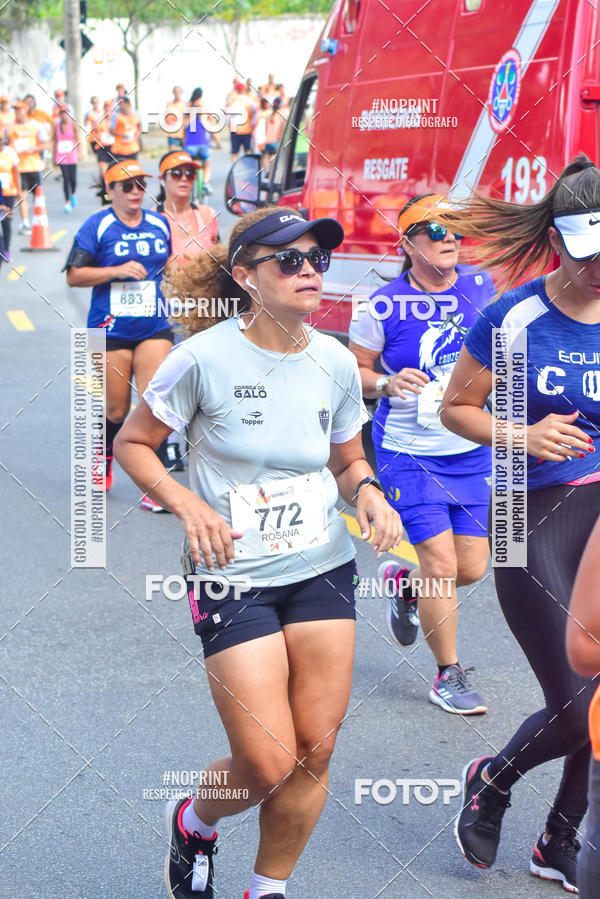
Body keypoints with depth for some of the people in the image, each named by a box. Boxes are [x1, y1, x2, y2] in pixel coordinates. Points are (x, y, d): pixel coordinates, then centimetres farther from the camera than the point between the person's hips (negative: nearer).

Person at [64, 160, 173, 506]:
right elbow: (74, 275, -7)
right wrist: (117, 271, -15)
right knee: (116, 411, 6)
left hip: (155, 330, 3)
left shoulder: (159, 224, 10)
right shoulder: (97, 226, -3)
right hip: (110, 332, -2)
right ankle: (104, 454, 37)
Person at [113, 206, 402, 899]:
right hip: (233, 577, -4)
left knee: (314, 753, 4)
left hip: (324, 569, 5)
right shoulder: (206, 358, -13)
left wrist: (367, 492, -6)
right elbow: (133, 444, -1)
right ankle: (192, 822, 28)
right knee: (268, 764, -7)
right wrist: (187, 504, -16)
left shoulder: (335, 362, 1)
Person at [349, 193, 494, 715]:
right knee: (442, 564, -7)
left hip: (472, 450, 4)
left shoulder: (480, 288, 0)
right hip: (409, 453, -4)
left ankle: (402, 582, 40)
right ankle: (449, 675, 12)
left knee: (472, 567, 7)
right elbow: (354, 371, -1)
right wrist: (388, 384, -20)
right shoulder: (384, 306, -11)